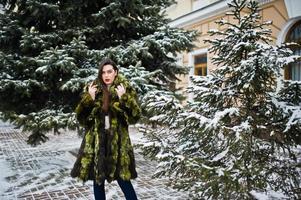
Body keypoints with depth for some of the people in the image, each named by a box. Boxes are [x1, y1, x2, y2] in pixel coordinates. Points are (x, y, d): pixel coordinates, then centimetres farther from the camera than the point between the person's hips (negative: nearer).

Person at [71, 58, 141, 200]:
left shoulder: (125, 89, -1)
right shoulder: (92, 89, 5)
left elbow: (135, 116, -7)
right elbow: (80, 116, 2)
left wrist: (124, 98, -19)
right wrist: (89, 99, -12)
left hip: (118, 140, -2)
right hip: (96, 140, 3)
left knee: (123, 178, -2)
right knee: (97, 179, 10)